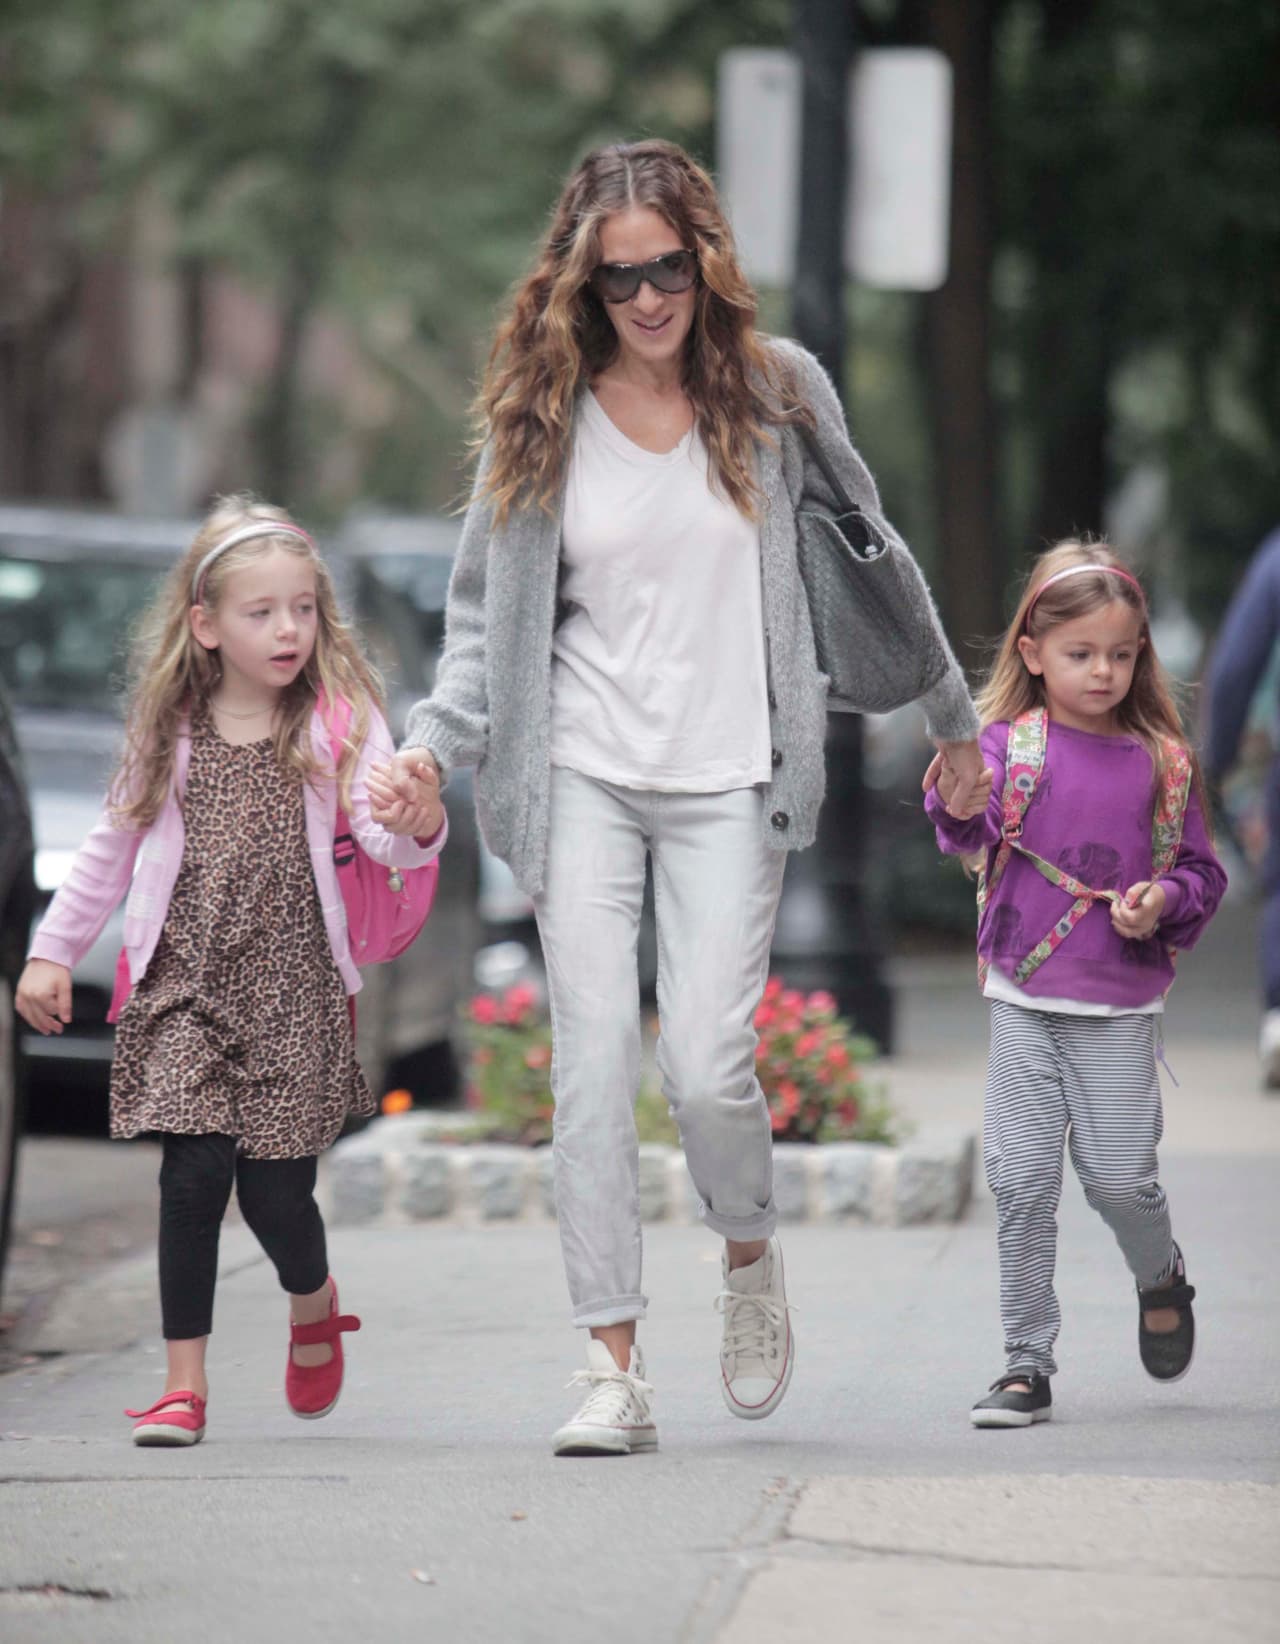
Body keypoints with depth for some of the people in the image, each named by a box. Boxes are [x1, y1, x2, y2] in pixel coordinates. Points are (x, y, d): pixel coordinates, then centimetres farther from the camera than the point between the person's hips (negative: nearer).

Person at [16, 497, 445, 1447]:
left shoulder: (338, 719, 0)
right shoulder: (171, 730, 6)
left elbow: (381, 834, -12)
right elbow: (114, 846, 17)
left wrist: (420, 827, -35)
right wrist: (54, 951, 16)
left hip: (294, 986, -1)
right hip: (183, 981, 1)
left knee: (274, 1190, -2)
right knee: (195, 1169, -12)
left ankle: (315, 1301, 33)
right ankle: (185, 1382, -3)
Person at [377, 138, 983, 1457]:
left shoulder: (774, 389, 2)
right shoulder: (540, 415, 3)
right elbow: (487, 613, 7)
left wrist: (949, 712, 22)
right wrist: (433, 744, -9)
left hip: (727, 781, -1)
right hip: (583, 777, 1)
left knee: (706, 1066, -12)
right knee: (593, 1060, -7)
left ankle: (750, 1256, 20)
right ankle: (612, 1368, -4)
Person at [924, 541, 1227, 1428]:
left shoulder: (1162, 762, 4)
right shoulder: (1009, 745, -2)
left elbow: (1202, 870, 12)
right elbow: (976, 837, -19)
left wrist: (1167, 901, -9)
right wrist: (960, 810, -41)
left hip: (1123, 1006, 1)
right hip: (1026, 1000, -1)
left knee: (1120, 1175, -4)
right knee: (1022, 1180, -3)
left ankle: (1162, 1279, 30)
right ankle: (1028, 1363, 6)